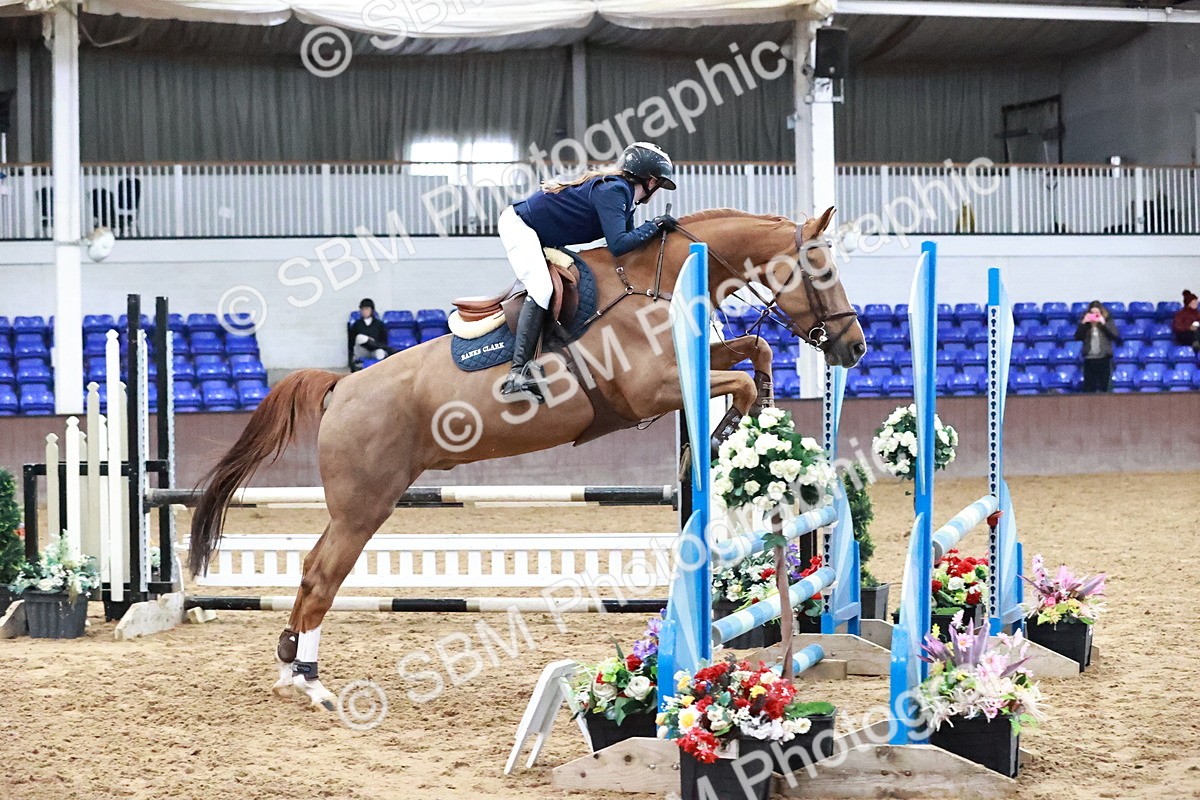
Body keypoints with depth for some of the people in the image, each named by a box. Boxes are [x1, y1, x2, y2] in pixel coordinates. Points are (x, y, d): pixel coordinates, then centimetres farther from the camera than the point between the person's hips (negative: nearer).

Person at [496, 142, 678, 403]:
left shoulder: (624, 194, 9)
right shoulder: (613, 190, -20)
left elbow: (627, 239, 13)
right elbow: (618, 245, -28)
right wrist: (653, 226, -20)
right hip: (519, 224, -11)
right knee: (541, 290, -24)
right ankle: (518, 372, -32)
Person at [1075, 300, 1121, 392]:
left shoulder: (1108, 321, 0)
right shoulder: (1084, 321, 5)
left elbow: (1116, 336, -11)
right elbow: (1077, 337, -2)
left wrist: (1104, 324, -17)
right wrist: (1083, 323, -14)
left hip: (1104, 359, -1)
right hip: (1089, 359, 1)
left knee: (1103, 388, 3)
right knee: (1088, 388, 1)